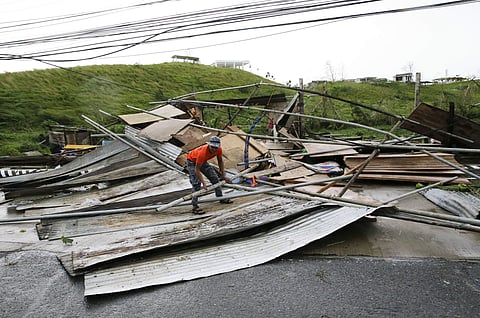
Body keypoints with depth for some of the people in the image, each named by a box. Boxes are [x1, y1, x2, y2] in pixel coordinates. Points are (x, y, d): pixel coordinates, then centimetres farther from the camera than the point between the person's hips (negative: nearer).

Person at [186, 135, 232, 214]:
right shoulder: (203, 152, -42)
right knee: (196, 183, -19)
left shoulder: (219, 150, -23)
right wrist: (204, 183, -35)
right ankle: (195, 206, -17)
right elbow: (197, 170, -35)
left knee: (215, 178, 8)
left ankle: (221, 198, 24)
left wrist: (223, 175, 0)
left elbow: (220, 161, -2)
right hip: (192, 161, -7)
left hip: (203, 161, 7)